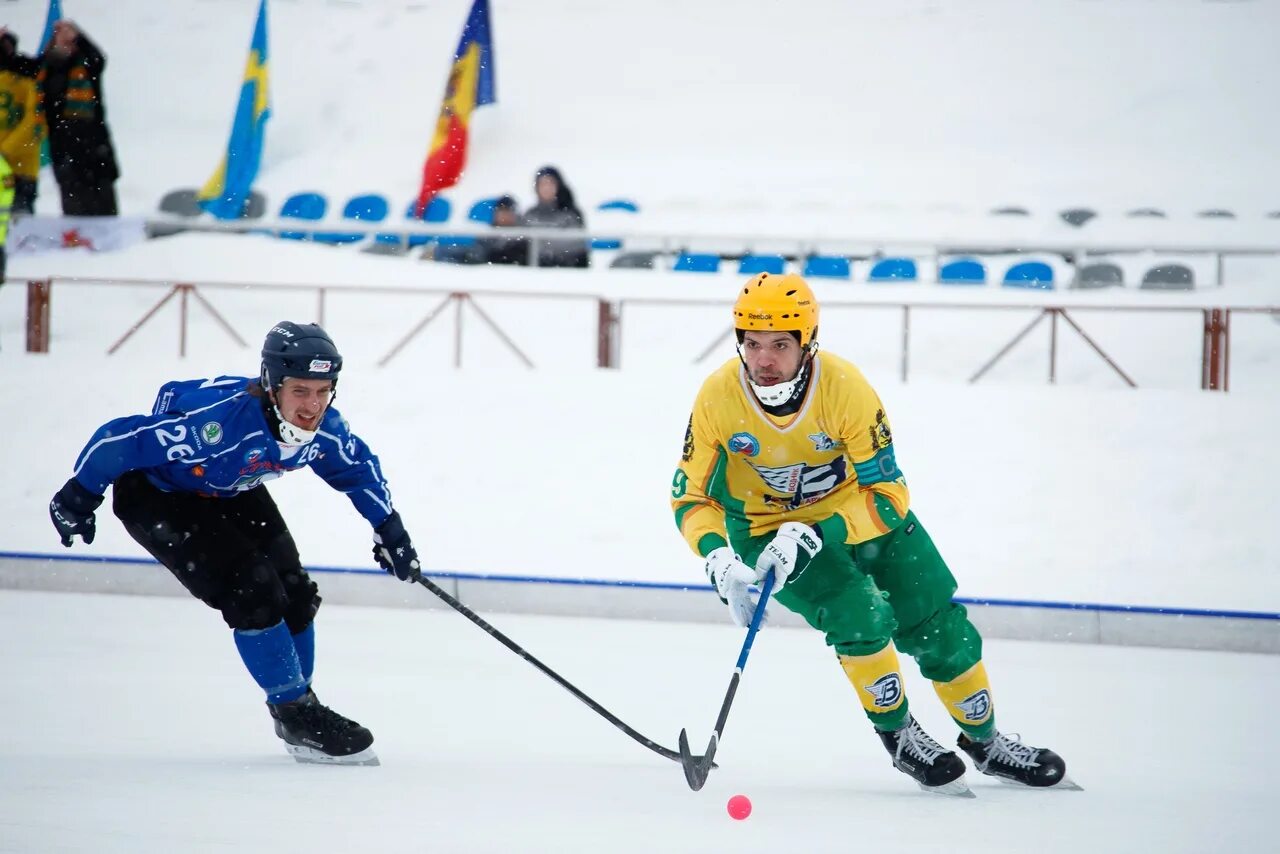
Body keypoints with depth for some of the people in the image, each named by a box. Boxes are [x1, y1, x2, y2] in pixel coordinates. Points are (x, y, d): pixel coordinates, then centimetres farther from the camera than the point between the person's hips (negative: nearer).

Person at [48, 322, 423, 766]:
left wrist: (389, 529, 7)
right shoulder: (221, 420, -41)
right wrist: (79, 497, -23)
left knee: (295, 593, 3)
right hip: (155, 494, -7)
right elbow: (121, 439, -34)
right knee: (253, 591, -19)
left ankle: (298, 703, 26)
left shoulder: (324, 429, -19)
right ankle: (296, 717, -6)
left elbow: (359, 468, 5)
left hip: (230, 493, 7)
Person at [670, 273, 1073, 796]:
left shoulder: (846, 387, -29)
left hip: (860, 509, 1)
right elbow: (691, 496, -15)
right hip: (768, 530, -1)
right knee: (859, 614, -25)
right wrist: (719, 561, -32)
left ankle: (986, 743, 27)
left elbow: (887, 494, -24)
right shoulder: (718, 398, -24)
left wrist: (817, 536, -36)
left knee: (941, 632, 2)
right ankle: (898, 737, -2)